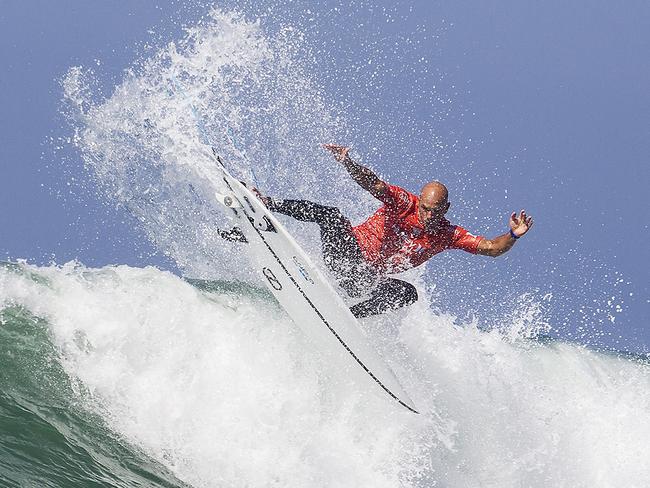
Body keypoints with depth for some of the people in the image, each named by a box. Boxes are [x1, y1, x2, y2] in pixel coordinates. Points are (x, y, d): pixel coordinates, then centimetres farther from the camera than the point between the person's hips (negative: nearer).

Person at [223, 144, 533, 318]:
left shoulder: (448, 236, -5)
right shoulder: (403, 202, -10)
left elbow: (491, 248, -9)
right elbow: (372, 184, -24)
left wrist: (513, 236, -31)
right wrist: (347, 163, -43)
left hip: (368, 280, 2)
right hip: (346, 253, -2)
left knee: (407, 293, -29)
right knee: (332, 217, -30)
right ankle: (266, 206, -29)